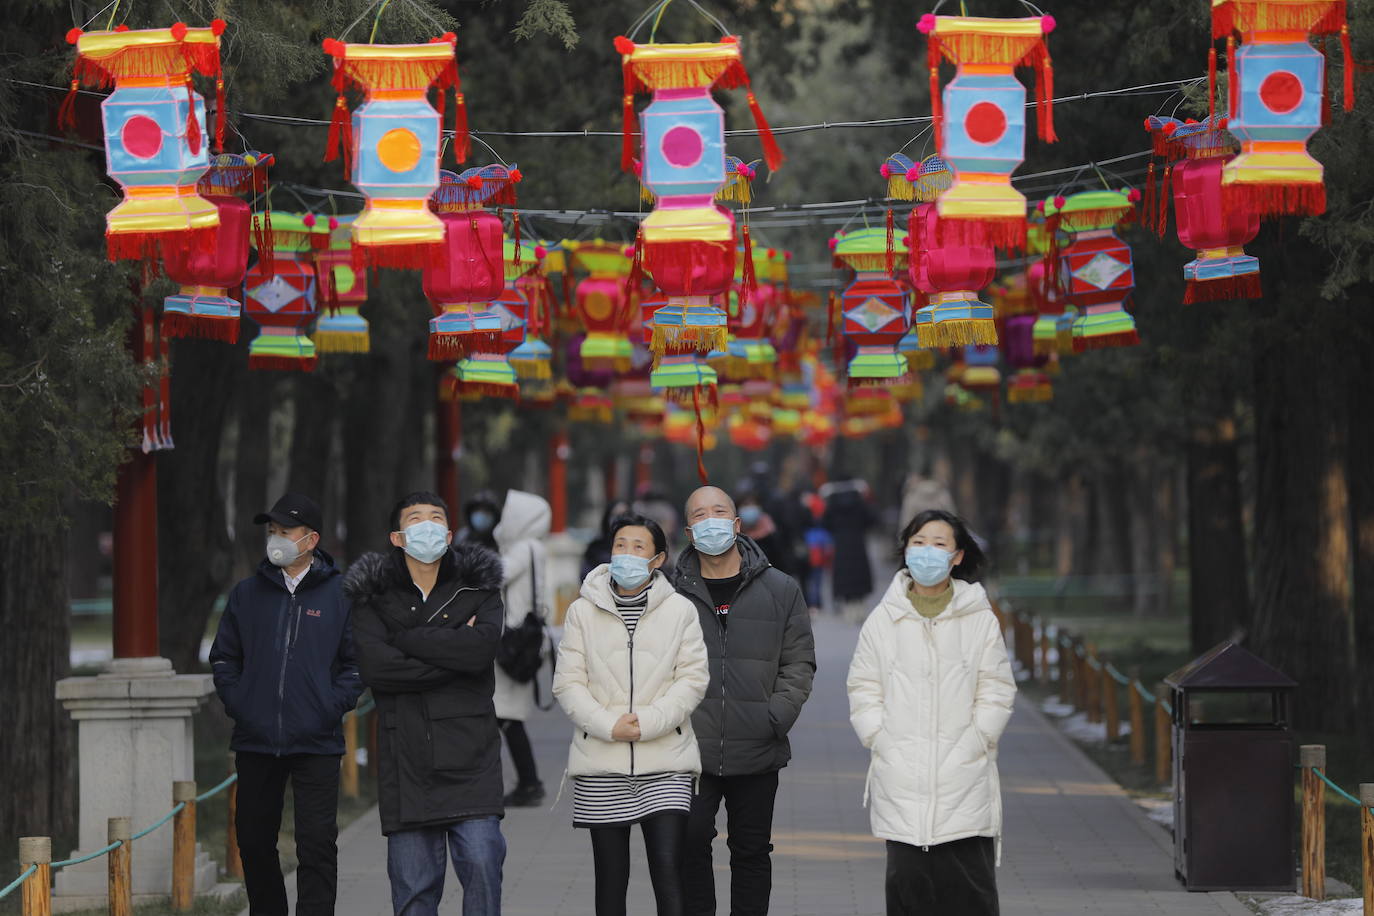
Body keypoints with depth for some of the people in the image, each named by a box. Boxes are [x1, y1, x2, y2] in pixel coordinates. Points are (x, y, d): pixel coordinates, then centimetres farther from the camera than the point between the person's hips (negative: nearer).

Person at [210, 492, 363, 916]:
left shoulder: (339, 594, 2)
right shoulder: (247, 594, 9)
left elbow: (356, 660, 4)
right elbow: (223, 657, 15)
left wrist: (334, 706, -7)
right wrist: (236, 703, 2)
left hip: (316, 741, -3)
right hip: (255, 742, 3)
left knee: (317, 844, -7)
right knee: (254, 841, 9)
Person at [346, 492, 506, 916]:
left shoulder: (478, 587, 8)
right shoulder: (373, 594, 8)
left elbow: (481, 648, -12)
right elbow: (373, 666, -9)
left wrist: (405, 638, -7)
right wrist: (452, 658, -9)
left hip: (469, 755, -1)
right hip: (405, 757, 1)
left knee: (481, 862, -12)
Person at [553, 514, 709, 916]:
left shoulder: (680, 611, 4)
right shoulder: (583, 612, 5)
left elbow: (693, 679, -1)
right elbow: (568, 683, 1)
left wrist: (648, 723, -14)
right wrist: (608, 725, -13)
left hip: (665, 762, -1)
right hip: (601, 764, 1)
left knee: (668, 872, -10)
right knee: (610, 878, 5)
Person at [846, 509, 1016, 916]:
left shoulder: (979, 619, 5)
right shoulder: (883, 620, 8)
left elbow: (996, 692, 4)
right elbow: (863, 691, 9)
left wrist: (967, 750, -5)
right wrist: (885, 745, -2)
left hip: (964, 781, -1)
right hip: (901, 783, 1)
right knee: (907, 880, 1)